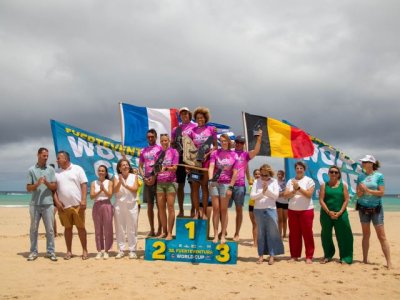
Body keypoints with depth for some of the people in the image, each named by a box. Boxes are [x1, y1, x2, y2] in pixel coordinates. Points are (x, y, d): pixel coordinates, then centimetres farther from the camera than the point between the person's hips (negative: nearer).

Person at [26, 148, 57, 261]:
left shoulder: (51, 170, 7)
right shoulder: (31, 170, 4)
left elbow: (54, 187, 4)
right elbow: (28, 188, 2)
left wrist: (47, 183, -15)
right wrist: (37, 184, -16)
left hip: (48, 203, 0)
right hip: (35, 204, 0)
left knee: (50, 229, 2)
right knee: (33, 229, 6)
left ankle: (50, 252, 9)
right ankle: (33, 252, 15)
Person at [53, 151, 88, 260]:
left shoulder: (77, 169, 1)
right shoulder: (57, 173, 10)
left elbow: (84, 185, -4)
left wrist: (83, 200, -13)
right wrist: (57, 202, -3)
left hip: (77, 205, -3)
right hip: (63, 206, 3)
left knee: (81, 227, 1)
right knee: (67, 228, 8)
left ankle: (84, 250, 9)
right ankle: (69, 251, 16)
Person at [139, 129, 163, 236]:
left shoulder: (160, 149, 0)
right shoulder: (143, 151, 15)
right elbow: (140, 167, 14)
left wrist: (154, 177, -14)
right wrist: (144, 178, -2)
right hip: (147, 180, 5)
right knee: (150, 205, 7)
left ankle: (159, 230, 2)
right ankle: (151, 229, 13)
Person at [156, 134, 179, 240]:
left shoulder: (174, 152, 0)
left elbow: (175, 168, -8)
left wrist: (166, 168, -25)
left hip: (171, 182, -4)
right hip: (159, 182, 4)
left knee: (170, 207, -5)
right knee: (161, 208, 5)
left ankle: (170, 233, -3)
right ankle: (164, 232, 14)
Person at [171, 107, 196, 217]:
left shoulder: (195, 127, 3)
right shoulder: (176, 128, 14)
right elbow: (172, 144, 15)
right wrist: (176, 143, -5)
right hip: (180, 157, 4)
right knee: (180, 185, 6)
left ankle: (193, 210, 7)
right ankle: (181, 210, 14)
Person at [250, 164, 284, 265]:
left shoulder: (274, 181, 4)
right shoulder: (256, 182, 4)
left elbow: (276, 195, -2)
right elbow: (252, 195, -2)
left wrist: (267, 189, -14)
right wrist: (262, 192, -13)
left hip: (271, 209, -1)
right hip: (258, 210, 1)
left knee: (272, 233, -1)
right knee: (260, 233, 5)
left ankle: (272, 255, 5)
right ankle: (261, 255, 11)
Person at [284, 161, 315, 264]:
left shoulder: (309, 180, 0)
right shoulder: (290, 181, 9)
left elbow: (309, 194, -11)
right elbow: (286, 195, 1)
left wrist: (299, 188, -18)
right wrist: (294, 190, -16)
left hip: (306, 210, -3)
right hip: (292, 210, 3)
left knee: (307, 234, -2)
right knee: (294, 234, 6)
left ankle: (309, 256, 4)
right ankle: (294, 255, 14)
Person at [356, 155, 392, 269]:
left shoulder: (379, 176, -6)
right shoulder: (361, 176, 4)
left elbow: (381, 192, -12)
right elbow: (358, 194, 4)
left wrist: (368, 190, -18)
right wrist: (361, 190, -17)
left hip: (376, 208, -3)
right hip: (363, 208, 4)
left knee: (381, 236, -4)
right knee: (366, 234, 11)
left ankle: (389, 262, -1)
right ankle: (365, 259, 18)